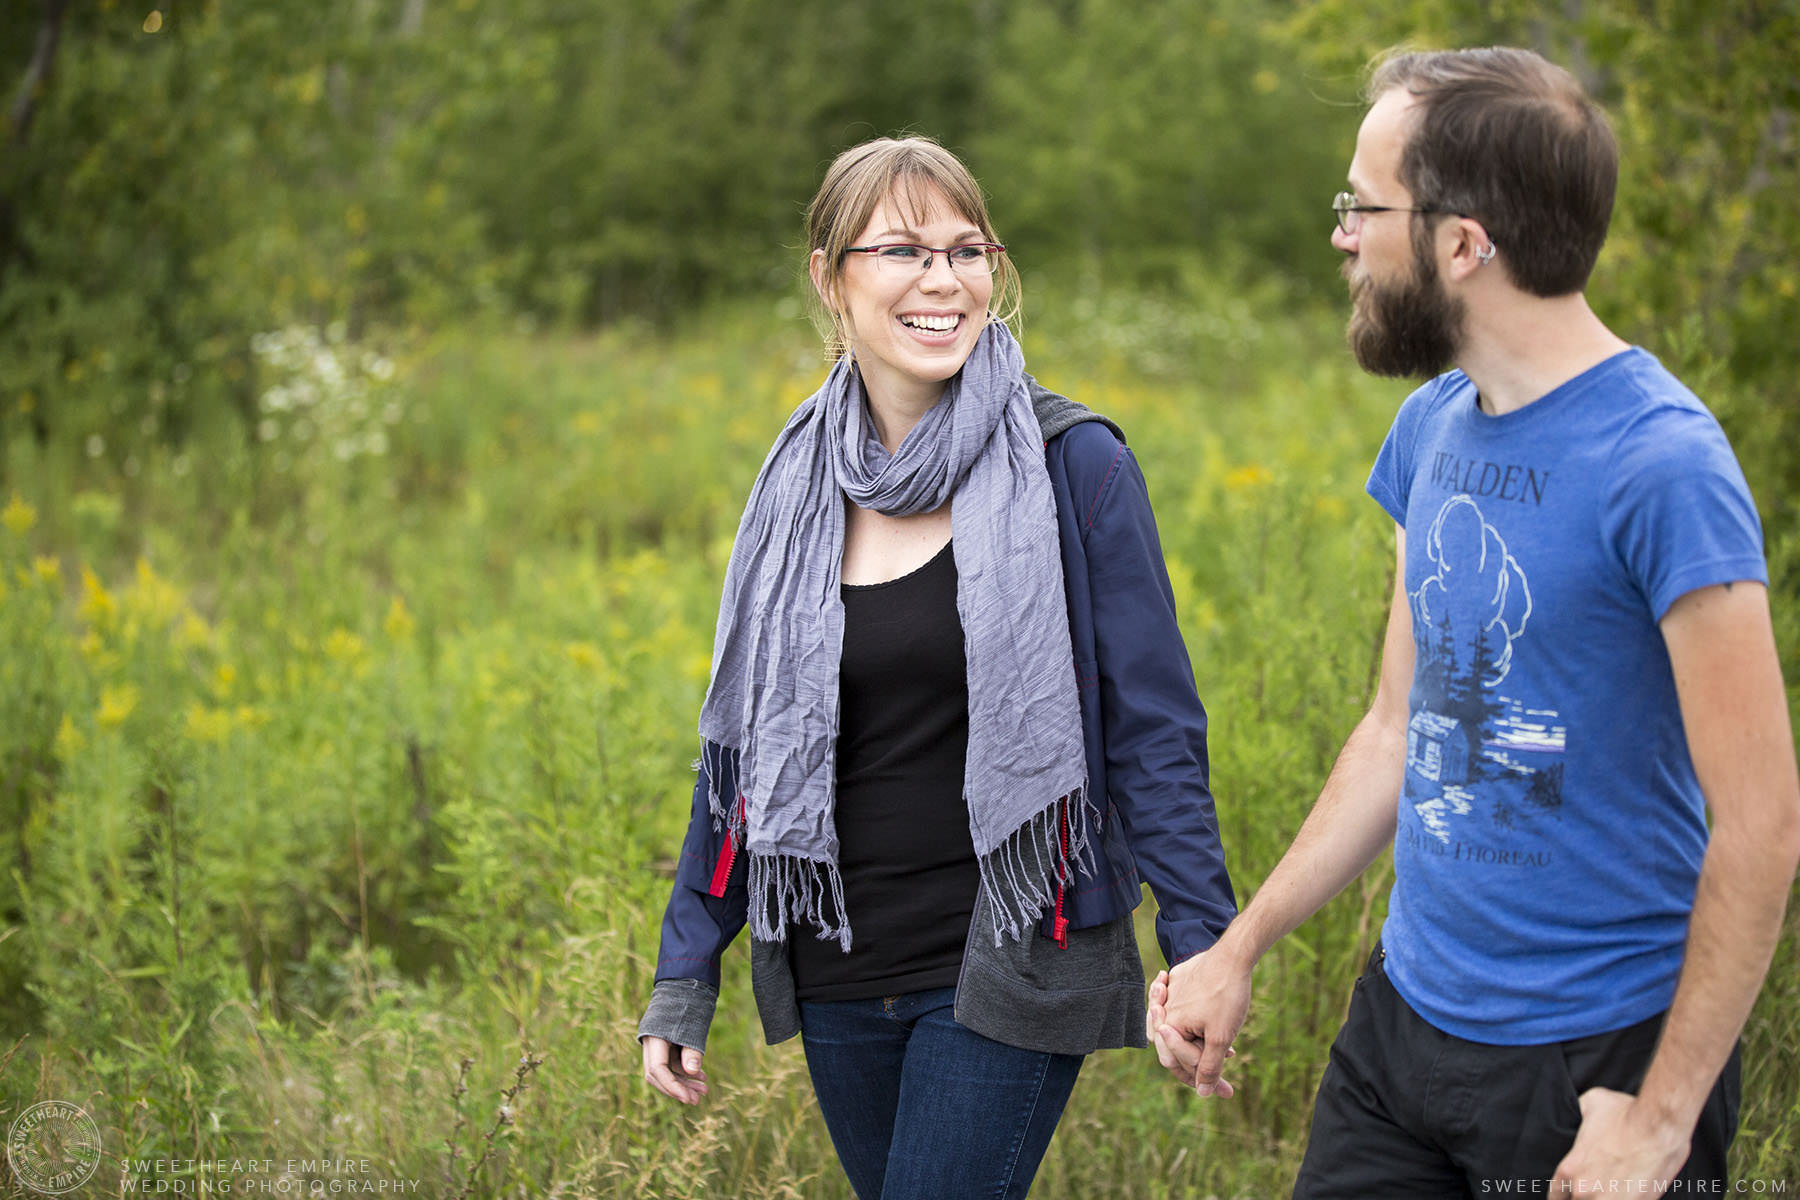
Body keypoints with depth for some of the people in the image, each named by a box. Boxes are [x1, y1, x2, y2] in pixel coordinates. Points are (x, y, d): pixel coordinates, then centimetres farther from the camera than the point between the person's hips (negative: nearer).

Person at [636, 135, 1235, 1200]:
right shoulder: (801, 486, 5)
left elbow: (1154, 729, -7)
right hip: (839, 977, 5)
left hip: (1007, 974, -4)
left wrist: (1201, 945, -15)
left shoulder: (1074, 467, -7)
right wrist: (686, 973, 10)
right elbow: (742, 744, 11)